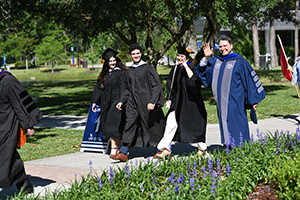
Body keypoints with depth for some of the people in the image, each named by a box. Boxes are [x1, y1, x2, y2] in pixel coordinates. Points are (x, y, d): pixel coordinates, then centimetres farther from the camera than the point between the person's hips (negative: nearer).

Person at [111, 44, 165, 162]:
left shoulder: (148, 68, -3)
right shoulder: (129, 72, 13)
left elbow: (156, 86, -7)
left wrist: (152, 102, -17)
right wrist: (122, 101, 7)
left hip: (146, 102, -4)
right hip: (132, 103, 4)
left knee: (151, 126, 4)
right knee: (129, 126, -4)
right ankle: (123, 153, -7)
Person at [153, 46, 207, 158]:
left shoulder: (192, 68, -7)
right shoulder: (175, 69, 10)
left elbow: (194, 80, -28)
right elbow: (170, 86, 16)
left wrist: (185, 66, -23)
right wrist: (169, 99, 7)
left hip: (190, 102, -5)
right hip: (177, 102, 5)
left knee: (195, 125, 6)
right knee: (171, 123, -8)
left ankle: (202, 148, 26)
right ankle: (165, 149, -9)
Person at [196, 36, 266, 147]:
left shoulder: (240, 61, -4)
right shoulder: (215, 61, 12)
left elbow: (250, 80, -3)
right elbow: (203, 71, 16)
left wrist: (253, 100, -4)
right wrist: (206, 58, -1)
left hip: (235, 102, -6)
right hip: (221, 102, 6)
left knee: (236, 128, -5)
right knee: (224, 125, 10)